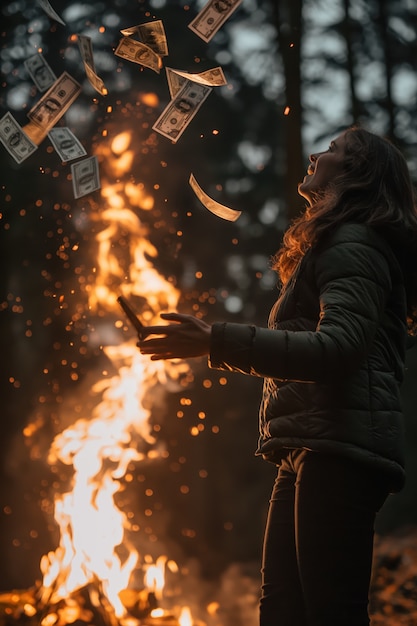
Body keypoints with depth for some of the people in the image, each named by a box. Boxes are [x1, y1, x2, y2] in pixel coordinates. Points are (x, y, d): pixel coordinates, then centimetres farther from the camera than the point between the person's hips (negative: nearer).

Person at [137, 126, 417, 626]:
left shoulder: (352, 246, -5)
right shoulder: (332, 245, 26)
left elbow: (339, 347, -21)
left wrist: (218, 342, -24)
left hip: (337, 451, -10)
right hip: (305, 453, 10)